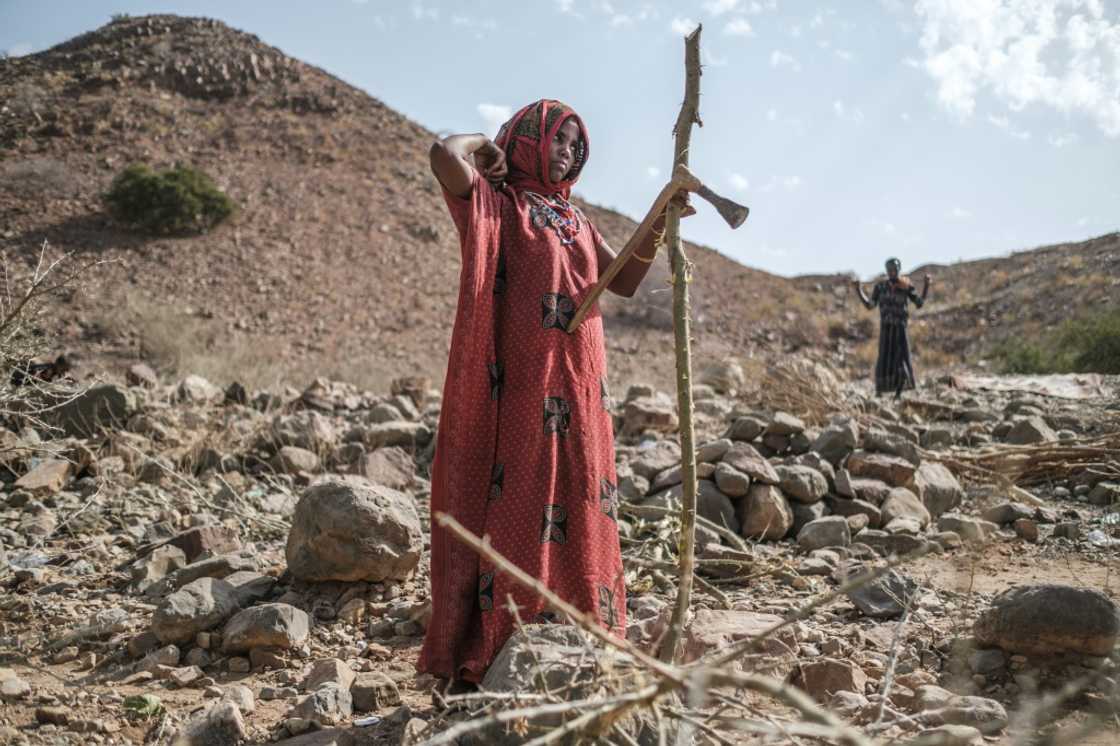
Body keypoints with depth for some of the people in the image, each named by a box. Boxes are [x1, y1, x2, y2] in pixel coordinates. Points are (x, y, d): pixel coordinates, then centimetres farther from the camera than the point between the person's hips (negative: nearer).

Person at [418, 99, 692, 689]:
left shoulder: (573, 218, 20)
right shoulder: (496, 203, 0)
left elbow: (624, 282, 15)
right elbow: (445, 154, -20)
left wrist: (656, 223, 4)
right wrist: (486, 145, 1)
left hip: (579, 387, 7)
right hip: (521, 385, -7)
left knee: (576, 506, 10)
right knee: (515, 503, -6)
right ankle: (490, 649, 4)